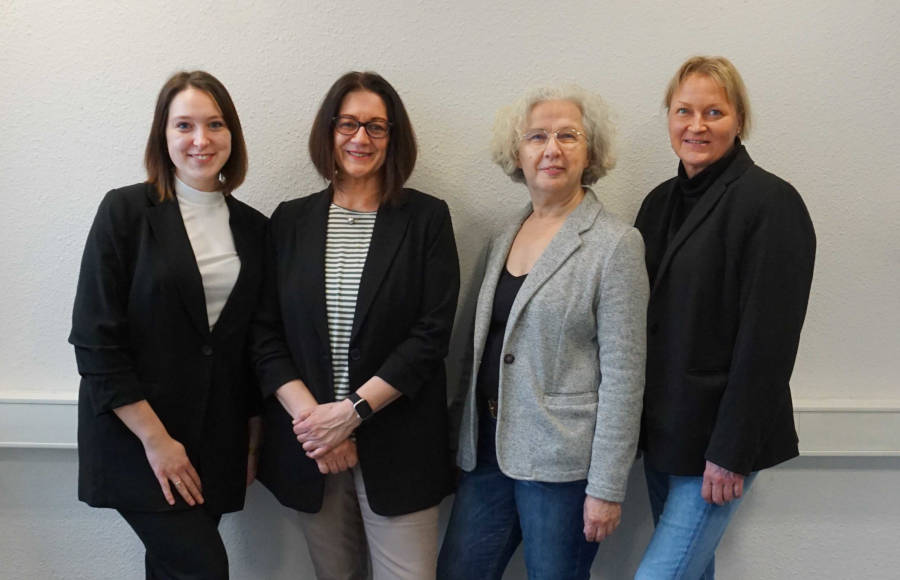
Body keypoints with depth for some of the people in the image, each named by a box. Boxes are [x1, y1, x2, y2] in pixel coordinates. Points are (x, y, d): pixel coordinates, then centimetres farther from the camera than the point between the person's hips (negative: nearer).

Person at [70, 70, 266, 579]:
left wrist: (253, 440, 9)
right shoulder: (126, 211, -6)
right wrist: (155, 440, -14)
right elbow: (95, 339, -11)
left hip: (215, 444, 4)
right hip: (137, 439, -4)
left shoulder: (252, 227, 6)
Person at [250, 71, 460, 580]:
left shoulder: (427, 218, 0)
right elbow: (264, 333, 3)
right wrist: (311, 417, -10)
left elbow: (432, 333, -7)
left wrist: (353, 411, -14)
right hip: (309, 443, 3)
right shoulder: (291, 221, 7)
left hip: (397, 446, -2)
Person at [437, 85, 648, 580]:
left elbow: (623, 376, -12)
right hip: (488, 452, 6)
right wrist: (464, 442, 14)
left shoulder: (615, 244, -9)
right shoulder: (501, 241, 11)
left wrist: (606, 487, -14)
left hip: (560, 462, -5)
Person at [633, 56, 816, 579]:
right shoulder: (662, 202, 9)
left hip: (715, 437, -7)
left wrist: (731, 453, -17)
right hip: (660, 429, 7)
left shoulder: (770, 202, -12)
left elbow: (767, 342, -17)